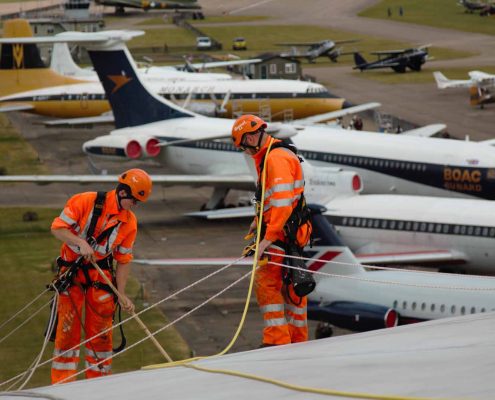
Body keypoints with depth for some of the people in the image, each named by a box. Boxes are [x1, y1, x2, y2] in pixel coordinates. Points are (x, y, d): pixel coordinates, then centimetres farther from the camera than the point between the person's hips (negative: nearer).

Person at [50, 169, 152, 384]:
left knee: (100, 330, 6)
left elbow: (123, 260, 4)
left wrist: (121, 294, -1)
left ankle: (98, 378, 20)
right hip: (72, 271, -3)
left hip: (101, 275, 3)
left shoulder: (129, 223, -2)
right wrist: (81, 242, -28)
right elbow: (58, 228, -13)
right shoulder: (85, 202, -14)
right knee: (68, 327, -4)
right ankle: (62, 381, 4)